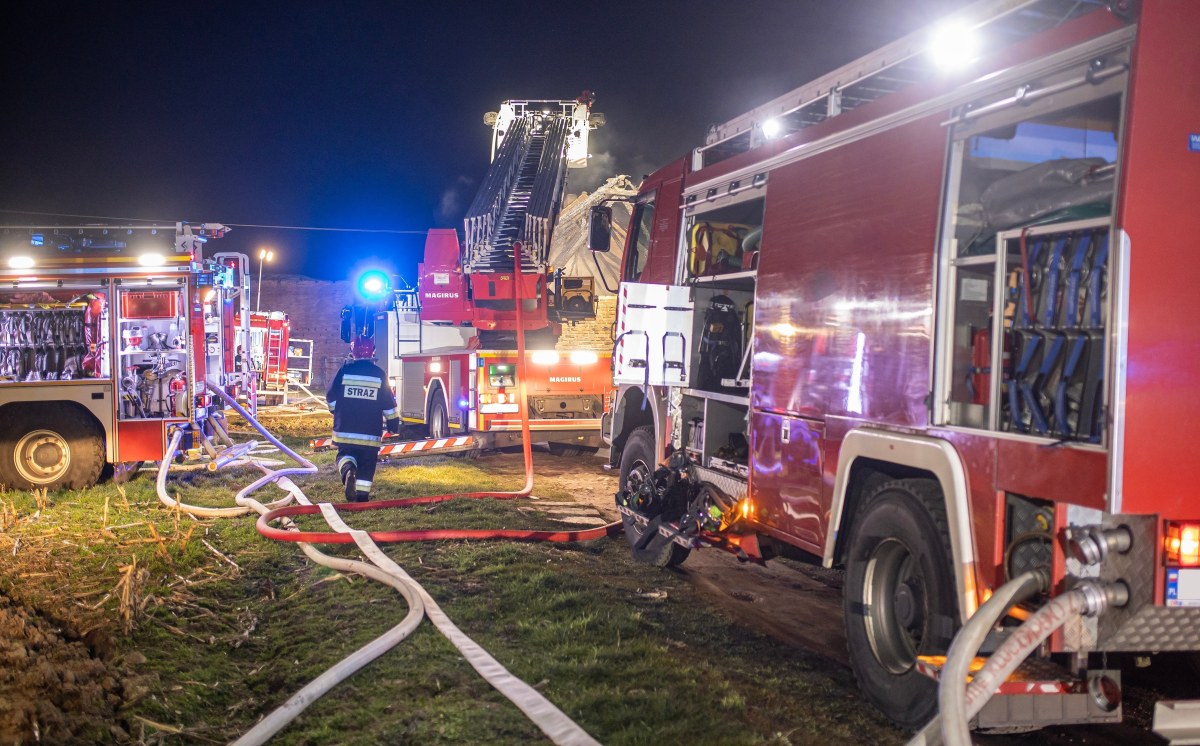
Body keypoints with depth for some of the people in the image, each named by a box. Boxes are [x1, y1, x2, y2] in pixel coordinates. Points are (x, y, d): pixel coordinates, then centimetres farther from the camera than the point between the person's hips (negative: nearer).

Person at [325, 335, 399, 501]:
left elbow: (331, 397, 3)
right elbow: (389, 404, 1)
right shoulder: (379, 374, -3)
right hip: (370, 432, 0)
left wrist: (338, 413, 22)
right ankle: (362, 497, 11)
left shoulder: (345, 370, -5)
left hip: (345, 429, 0)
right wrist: (394, 423, 14)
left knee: (346, 454, 15)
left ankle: (347, 468, -18)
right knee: (366, 465, 10)